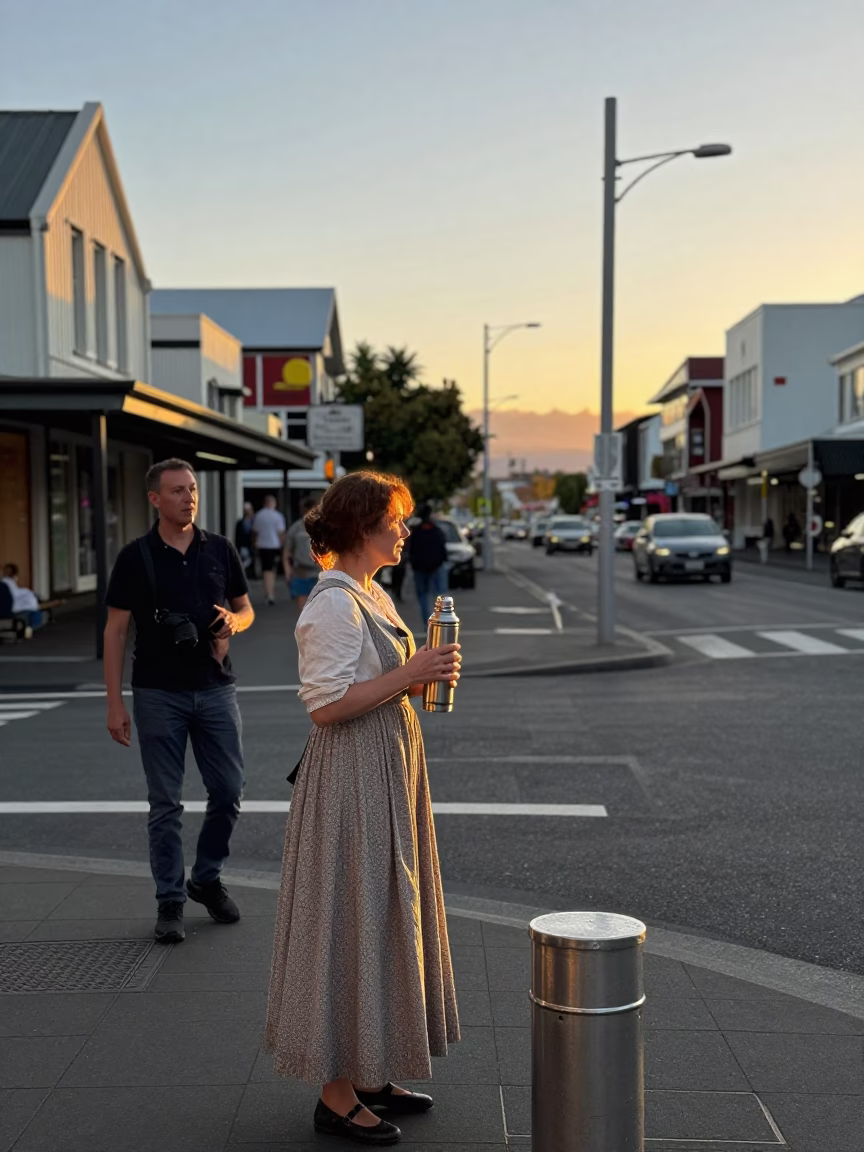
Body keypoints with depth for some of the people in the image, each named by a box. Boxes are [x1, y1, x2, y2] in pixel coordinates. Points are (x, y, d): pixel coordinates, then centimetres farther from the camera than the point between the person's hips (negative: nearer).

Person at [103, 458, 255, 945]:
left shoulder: (220, 549, 4)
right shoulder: (136, 556, -3)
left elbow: (246, 610, 14)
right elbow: (116, 631, -2)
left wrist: (233, 622, -11)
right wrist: (115, 703, -7)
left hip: (216, 687, 3)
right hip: (159, 693, -2)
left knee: (230, 791, 5)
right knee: (166, 803, 4)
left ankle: (208, 878, 27)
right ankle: (171, 899, 15)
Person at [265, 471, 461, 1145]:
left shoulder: (371, 594, 13)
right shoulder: (334, 603, -17)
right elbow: (326, 706, -22)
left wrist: (423, 673, 5)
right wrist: (410, 675, -22)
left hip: (389, 771, 10)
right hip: (351, 778, -10)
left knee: (384, 918, 15)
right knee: (351, 921, -2)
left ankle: (369, 1074, 28)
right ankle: (336, 1095, 11)